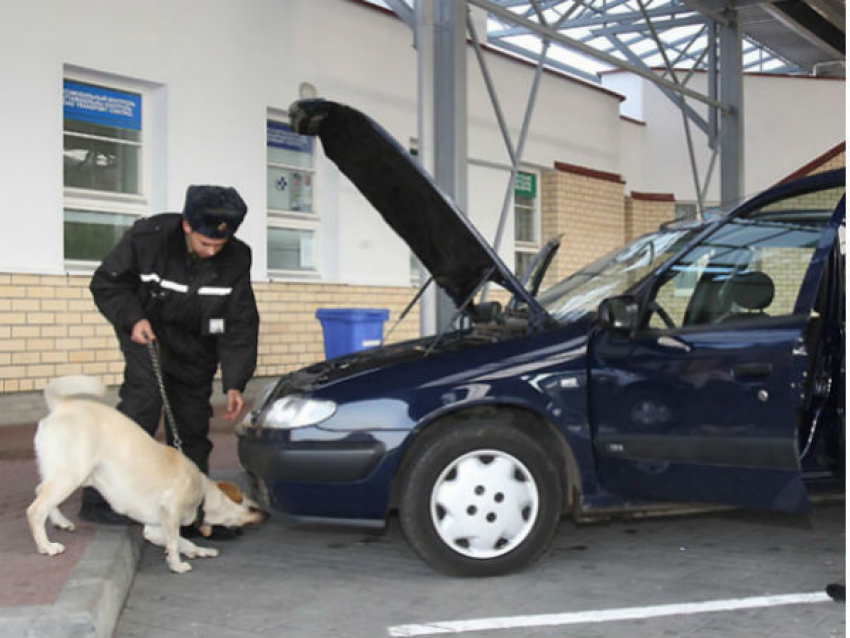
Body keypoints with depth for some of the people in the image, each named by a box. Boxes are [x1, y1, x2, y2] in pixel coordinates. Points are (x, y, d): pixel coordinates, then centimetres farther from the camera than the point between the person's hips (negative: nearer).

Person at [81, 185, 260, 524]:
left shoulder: (236, 260, -17)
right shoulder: (148, 236, -23)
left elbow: (241, 325, -11)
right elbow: (106, 284, -8)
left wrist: (235, 383, -19)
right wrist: (132, 318, -25)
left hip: (196, 341, 3)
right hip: (147, 329, -3)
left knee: (192, 415, 3)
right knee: (143, 399, -21)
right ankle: (101, 499, -19)